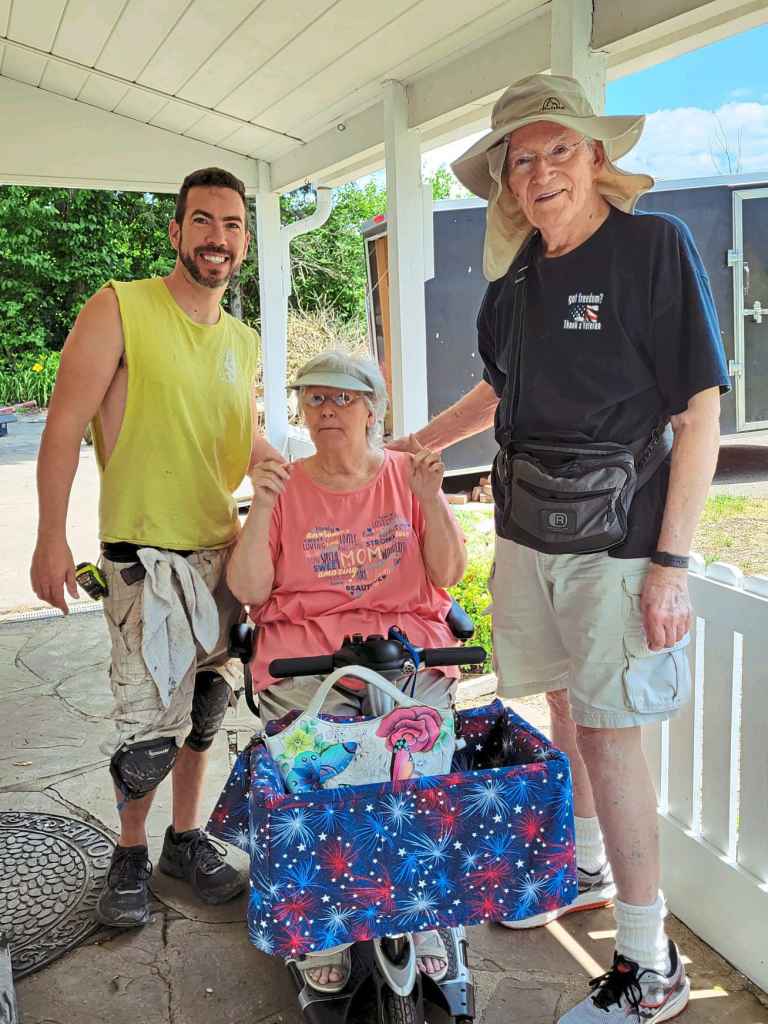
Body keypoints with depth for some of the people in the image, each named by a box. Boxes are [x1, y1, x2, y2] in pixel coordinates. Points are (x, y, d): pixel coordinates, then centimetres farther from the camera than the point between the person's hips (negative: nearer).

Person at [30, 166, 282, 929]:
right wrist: (51, 538, -13)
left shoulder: (244, 342, 11)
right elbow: (65, 424, -10)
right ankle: (130, 852, 23)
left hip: (224, 552, 6)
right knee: (149, 724, -3)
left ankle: (186, 839, 33)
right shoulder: (119, 310, -8)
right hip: (146, 556, -6)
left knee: (202, 710, 15)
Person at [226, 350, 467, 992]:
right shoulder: (286, 486, 12)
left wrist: (431, 501, -9)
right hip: (305, 656, 0)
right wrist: (260, 509, -10)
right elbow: (249, 590, 2)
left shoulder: (405, 475, 14)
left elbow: (449, 574, 5)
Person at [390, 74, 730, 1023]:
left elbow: (699, 413, -11)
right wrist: (410, 445, 24)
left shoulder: (654, 245, -9)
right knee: (564, 712, 17)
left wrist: (671, 563, -16)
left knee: (608, 730, -3)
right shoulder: (516, 274, 8)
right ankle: (587, 869, 39)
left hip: (616, 541, -6)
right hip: (526, 532, 6)